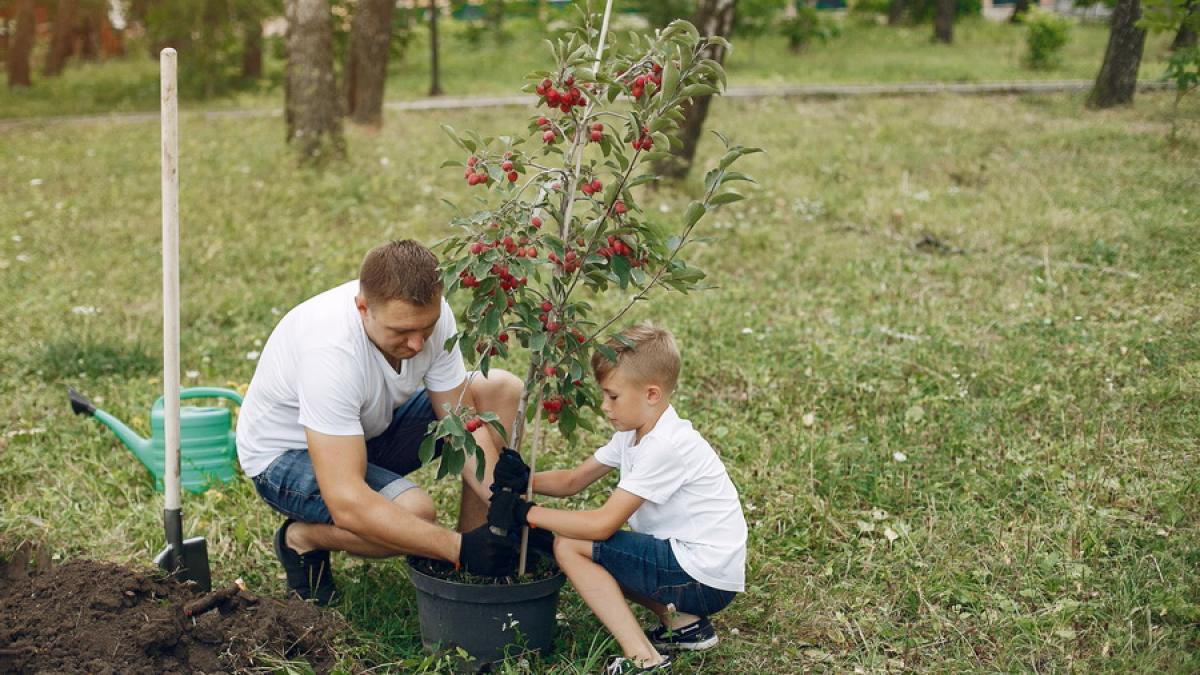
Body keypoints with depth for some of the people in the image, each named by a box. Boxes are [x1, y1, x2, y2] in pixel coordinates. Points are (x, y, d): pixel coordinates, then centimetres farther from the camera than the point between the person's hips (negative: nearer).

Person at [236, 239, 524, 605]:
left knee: (502, 390, -9)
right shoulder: (331, 351, -39)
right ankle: (302, 538, -3)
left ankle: (475, 536, 0)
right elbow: (348, 504, -42)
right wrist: (457, 549, -42)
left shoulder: (428, 314, -21)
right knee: (413, 512, -33)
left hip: (368, 429, 7)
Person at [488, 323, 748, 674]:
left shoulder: (665, 447, -22)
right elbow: (573, 480, 10)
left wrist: (526, 513, -17)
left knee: (569, 547, -11)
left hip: (705, 579, -10)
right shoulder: (634, 432, 7)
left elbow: (603, 523, -23)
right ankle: (684, 623, 13)